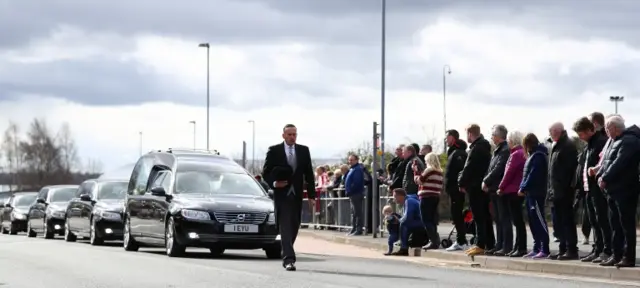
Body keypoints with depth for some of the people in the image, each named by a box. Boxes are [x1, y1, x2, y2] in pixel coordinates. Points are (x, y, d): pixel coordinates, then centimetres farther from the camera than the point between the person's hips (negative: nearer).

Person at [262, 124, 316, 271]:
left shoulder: (304, 150, 8)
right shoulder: (274, 151, 0)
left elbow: (309, 174, 8)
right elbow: (265, 172, 2)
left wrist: (311, 195, 2)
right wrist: (274, 183, -17)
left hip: (297, 194, 4)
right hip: (281, 194, -4)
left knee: (294, 227, 9)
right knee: (285, 227, -11)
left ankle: (286, 255, 24)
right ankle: (289, 259, -17)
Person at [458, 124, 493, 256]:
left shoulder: (476, 148, -16)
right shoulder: (484, 146, 14)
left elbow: (469, 168, -18)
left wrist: (462, 183, -8)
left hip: (475, 187, -10)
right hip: (483, 186, 10)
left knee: (479, 217, -8)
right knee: (485, 216, 13)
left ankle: (480, 245, -9)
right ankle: (489, 244, 17)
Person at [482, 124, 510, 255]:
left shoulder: (505, 150, -14)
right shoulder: (497, 150, 18)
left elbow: (498, 169, -20)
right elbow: (491, 169, 17)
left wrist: (486, 181, -13)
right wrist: (486, 182, 2)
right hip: (494, 190, 10)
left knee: (503, 219, -6)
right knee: (498, 219, 12)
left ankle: (507, 247, -4)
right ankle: (499, 245, 17)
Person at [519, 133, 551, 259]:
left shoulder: (538, 156, -13)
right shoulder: (533, 155, 18)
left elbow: (533, 175, -19)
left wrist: (523, 188, -16)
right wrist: (522, 188, 9)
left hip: (536, 193, -10)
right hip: (531, 193, 10)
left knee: (539, 220, -10)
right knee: (533, 221, 12)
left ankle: (544, 249, -10)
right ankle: (536, 248, 16)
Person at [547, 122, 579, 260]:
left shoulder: (568, 146, -11)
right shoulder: (557, 146, 19)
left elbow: (568, 169, -19)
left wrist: (562, 188, -22)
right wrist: (551, 187, 15)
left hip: (564, 191, -10)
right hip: (557, 191, 10)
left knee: (567, 221, -7)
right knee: (559, 222, 12)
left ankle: (571, 250, -6)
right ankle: (563, 249, 17)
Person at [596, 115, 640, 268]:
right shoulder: (615, 141, 17)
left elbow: (619, 164, -22)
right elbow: (606, 161, 16)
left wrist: (605, 178, -18)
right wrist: (600, 176, -1)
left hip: (625, 191, -10)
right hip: (614, 191, 10)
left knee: (627, 225, -6)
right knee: (616, 226, 13)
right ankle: (617, 255, 18)